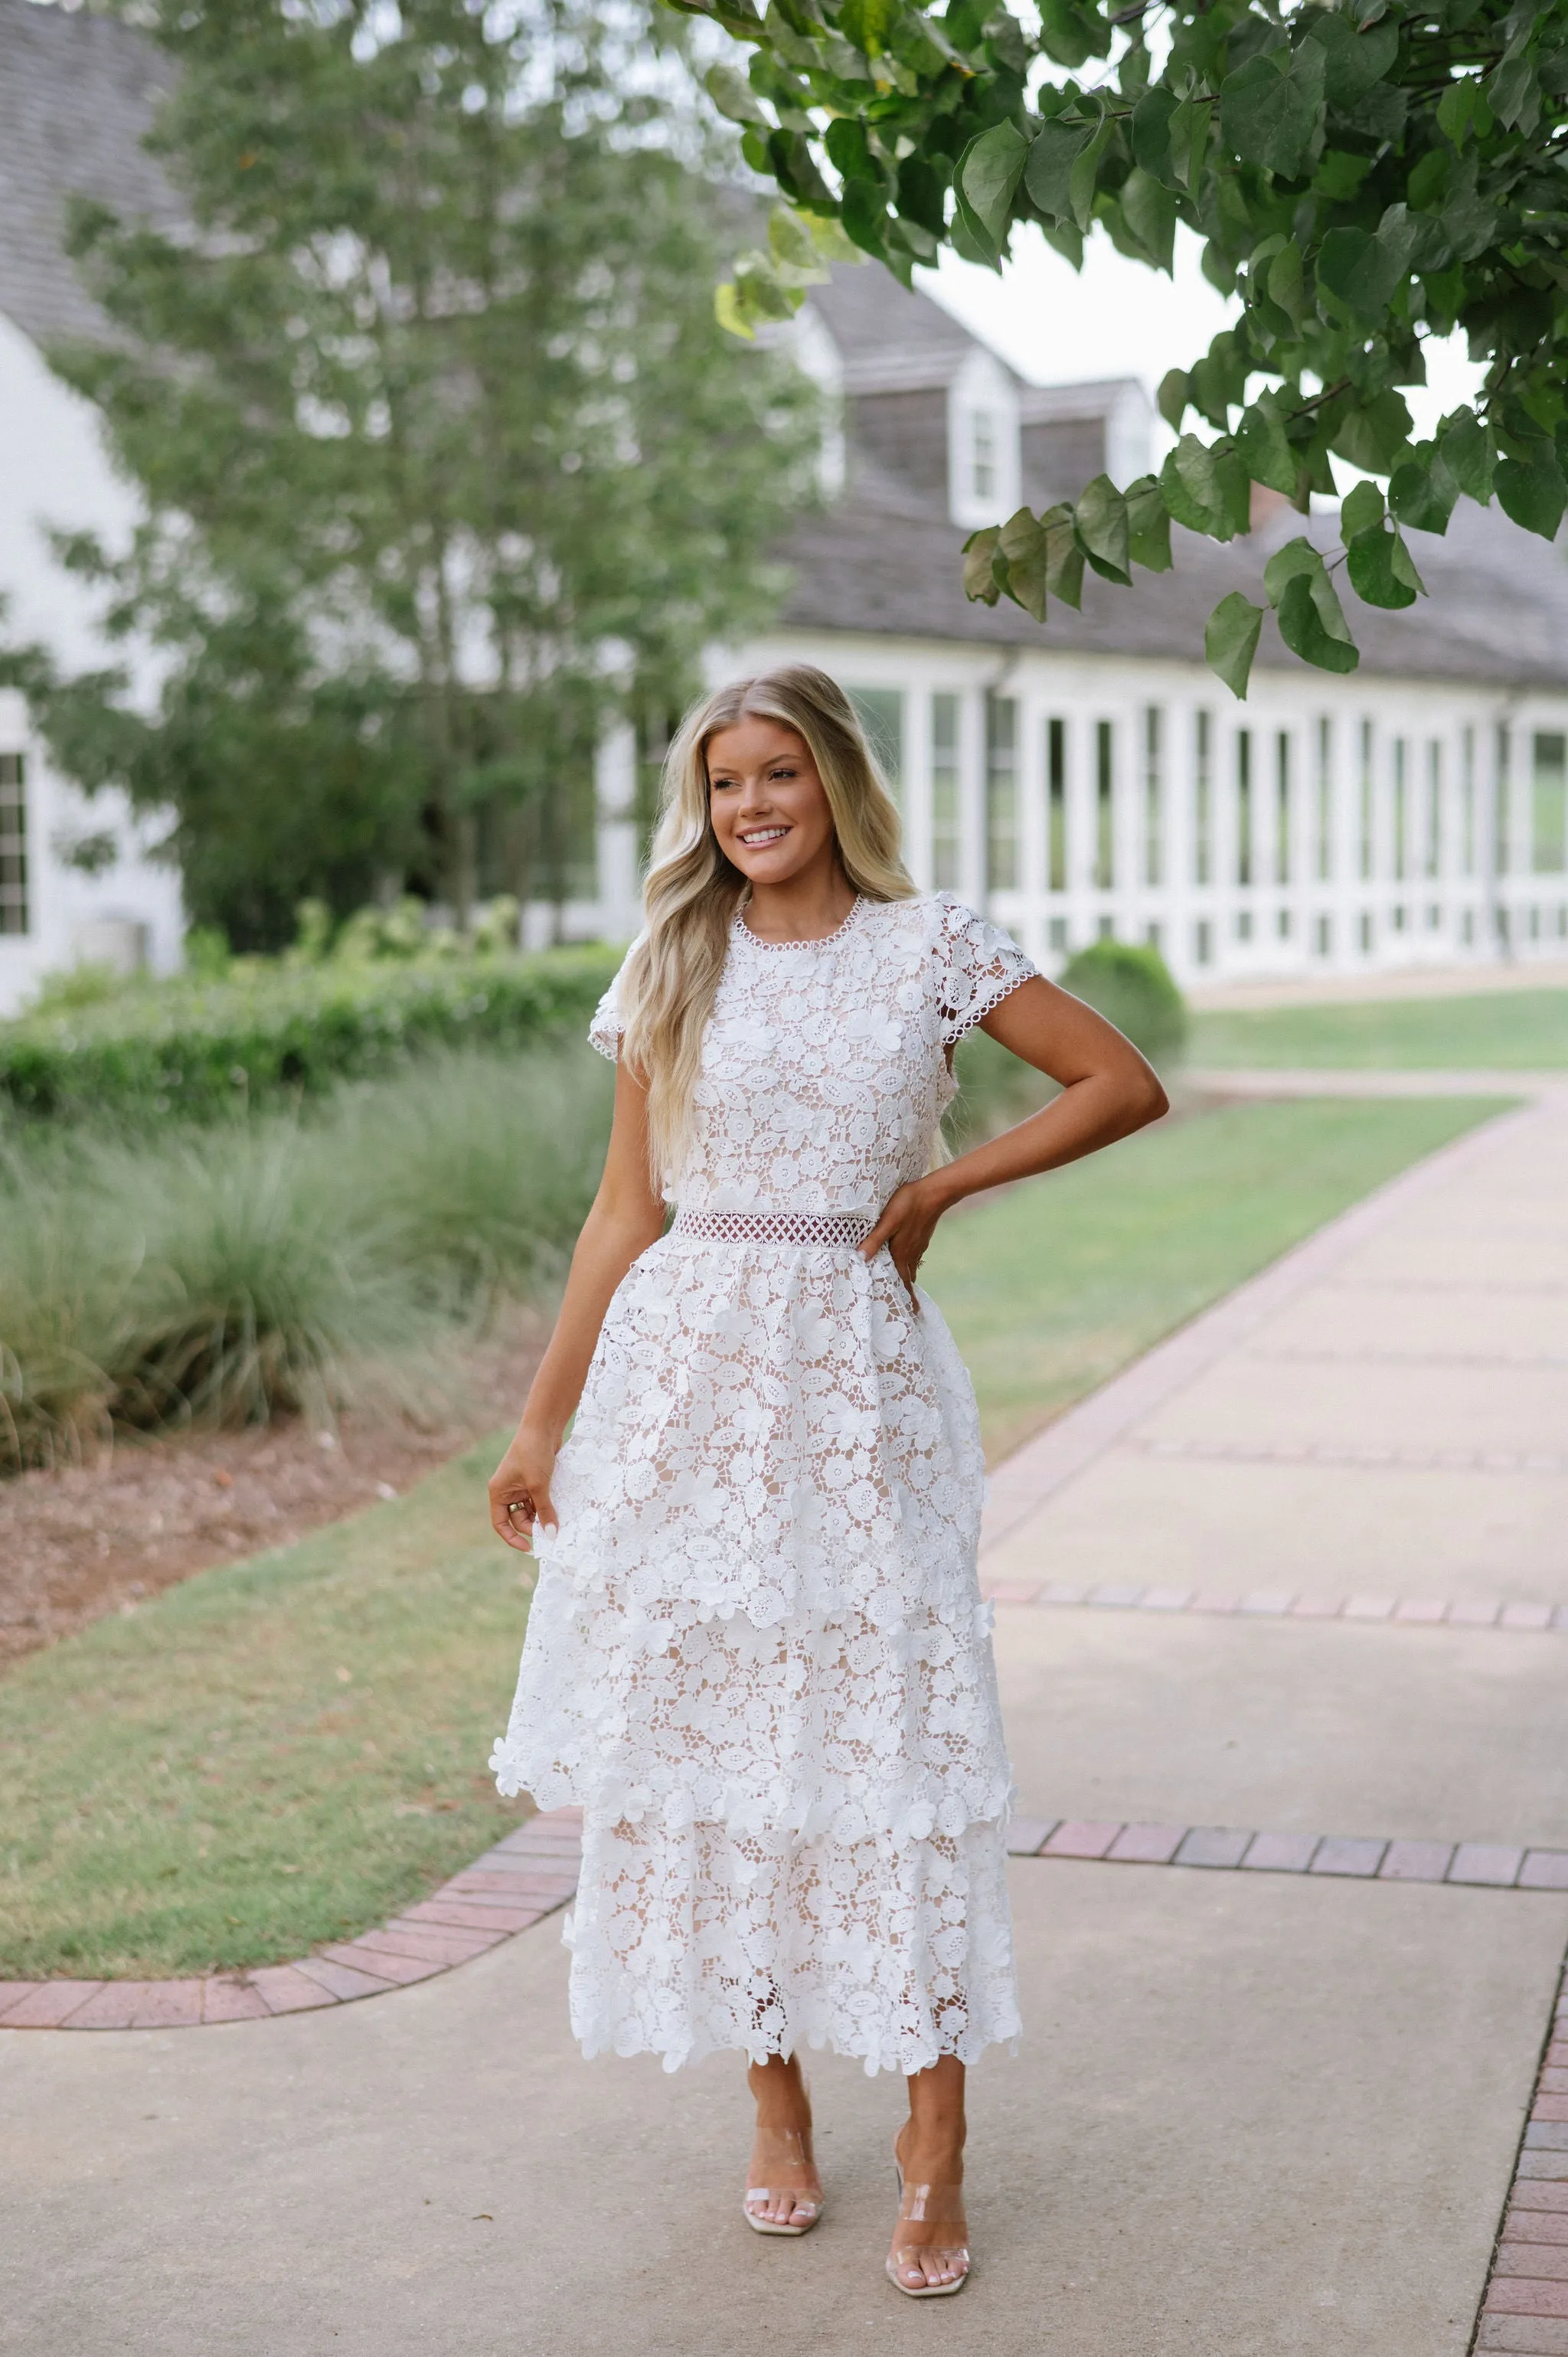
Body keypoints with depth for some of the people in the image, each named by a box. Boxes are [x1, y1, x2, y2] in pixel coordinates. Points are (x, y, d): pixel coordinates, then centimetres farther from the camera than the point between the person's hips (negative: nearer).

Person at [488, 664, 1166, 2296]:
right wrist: (543, 1421, 7)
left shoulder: (929, 946, 2)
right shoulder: (673, 970, 7)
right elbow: (625, 1212, 9)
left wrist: (940, 1186, -2)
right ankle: (777, 2110, 21)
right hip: (690, 1372, 2)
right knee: (710, 1728, 5)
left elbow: (1127, 1085, 4)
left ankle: (933, 2153, 5)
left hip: (863, 1381, -2)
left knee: (891, 1734, -3)